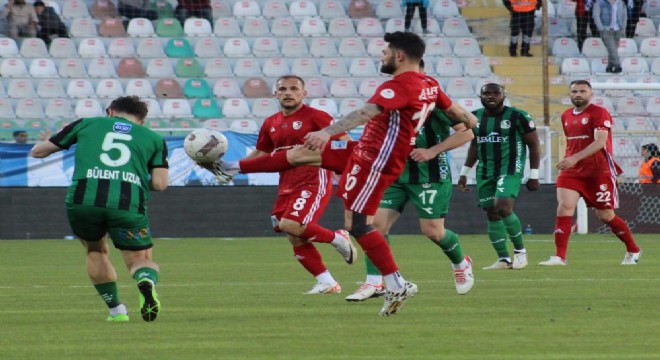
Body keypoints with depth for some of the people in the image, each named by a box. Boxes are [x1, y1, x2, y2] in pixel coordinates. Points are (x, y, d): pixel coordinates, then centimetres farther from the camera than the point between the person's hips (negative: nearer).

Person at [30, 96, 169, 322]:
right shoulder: (154, 139, 23)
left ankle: (116, 311, 23)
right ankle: (147, 281, -21)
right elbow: (160, 184, 11)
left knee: (96, 251, 28)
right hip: (129, 205, -1)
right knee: (140, 259, 15)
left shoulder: (87, 124, 23)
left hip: (83, 200, 1)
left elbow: (37, 152, 27)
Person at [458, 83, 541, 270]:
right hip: (485, 172, 6)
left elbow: (534, 145, -2)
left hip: (510, 169, -6)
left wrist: (534, 175, -4)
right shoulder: (475, 118, 7)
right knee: (491, 214, 3)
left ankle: (520, 250, -2)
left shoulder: (517, 117, -8)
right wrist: (464, 173, 20)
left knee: (503, 208, -21)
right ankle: (504, 259, 12)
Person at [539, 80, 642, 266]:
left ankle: (633, 251, 26)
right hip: (572, 171, 5)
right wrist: (567, 161, 14)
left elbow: (600, 142, -21)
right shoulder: (566, 116, 13)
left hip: (599, 172, -5)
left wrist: (575, 158, -30)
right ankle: (559, 257, -16)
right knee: (564, 207, -15)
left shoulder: (599, 113, -9)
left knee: (605, 215, 4)